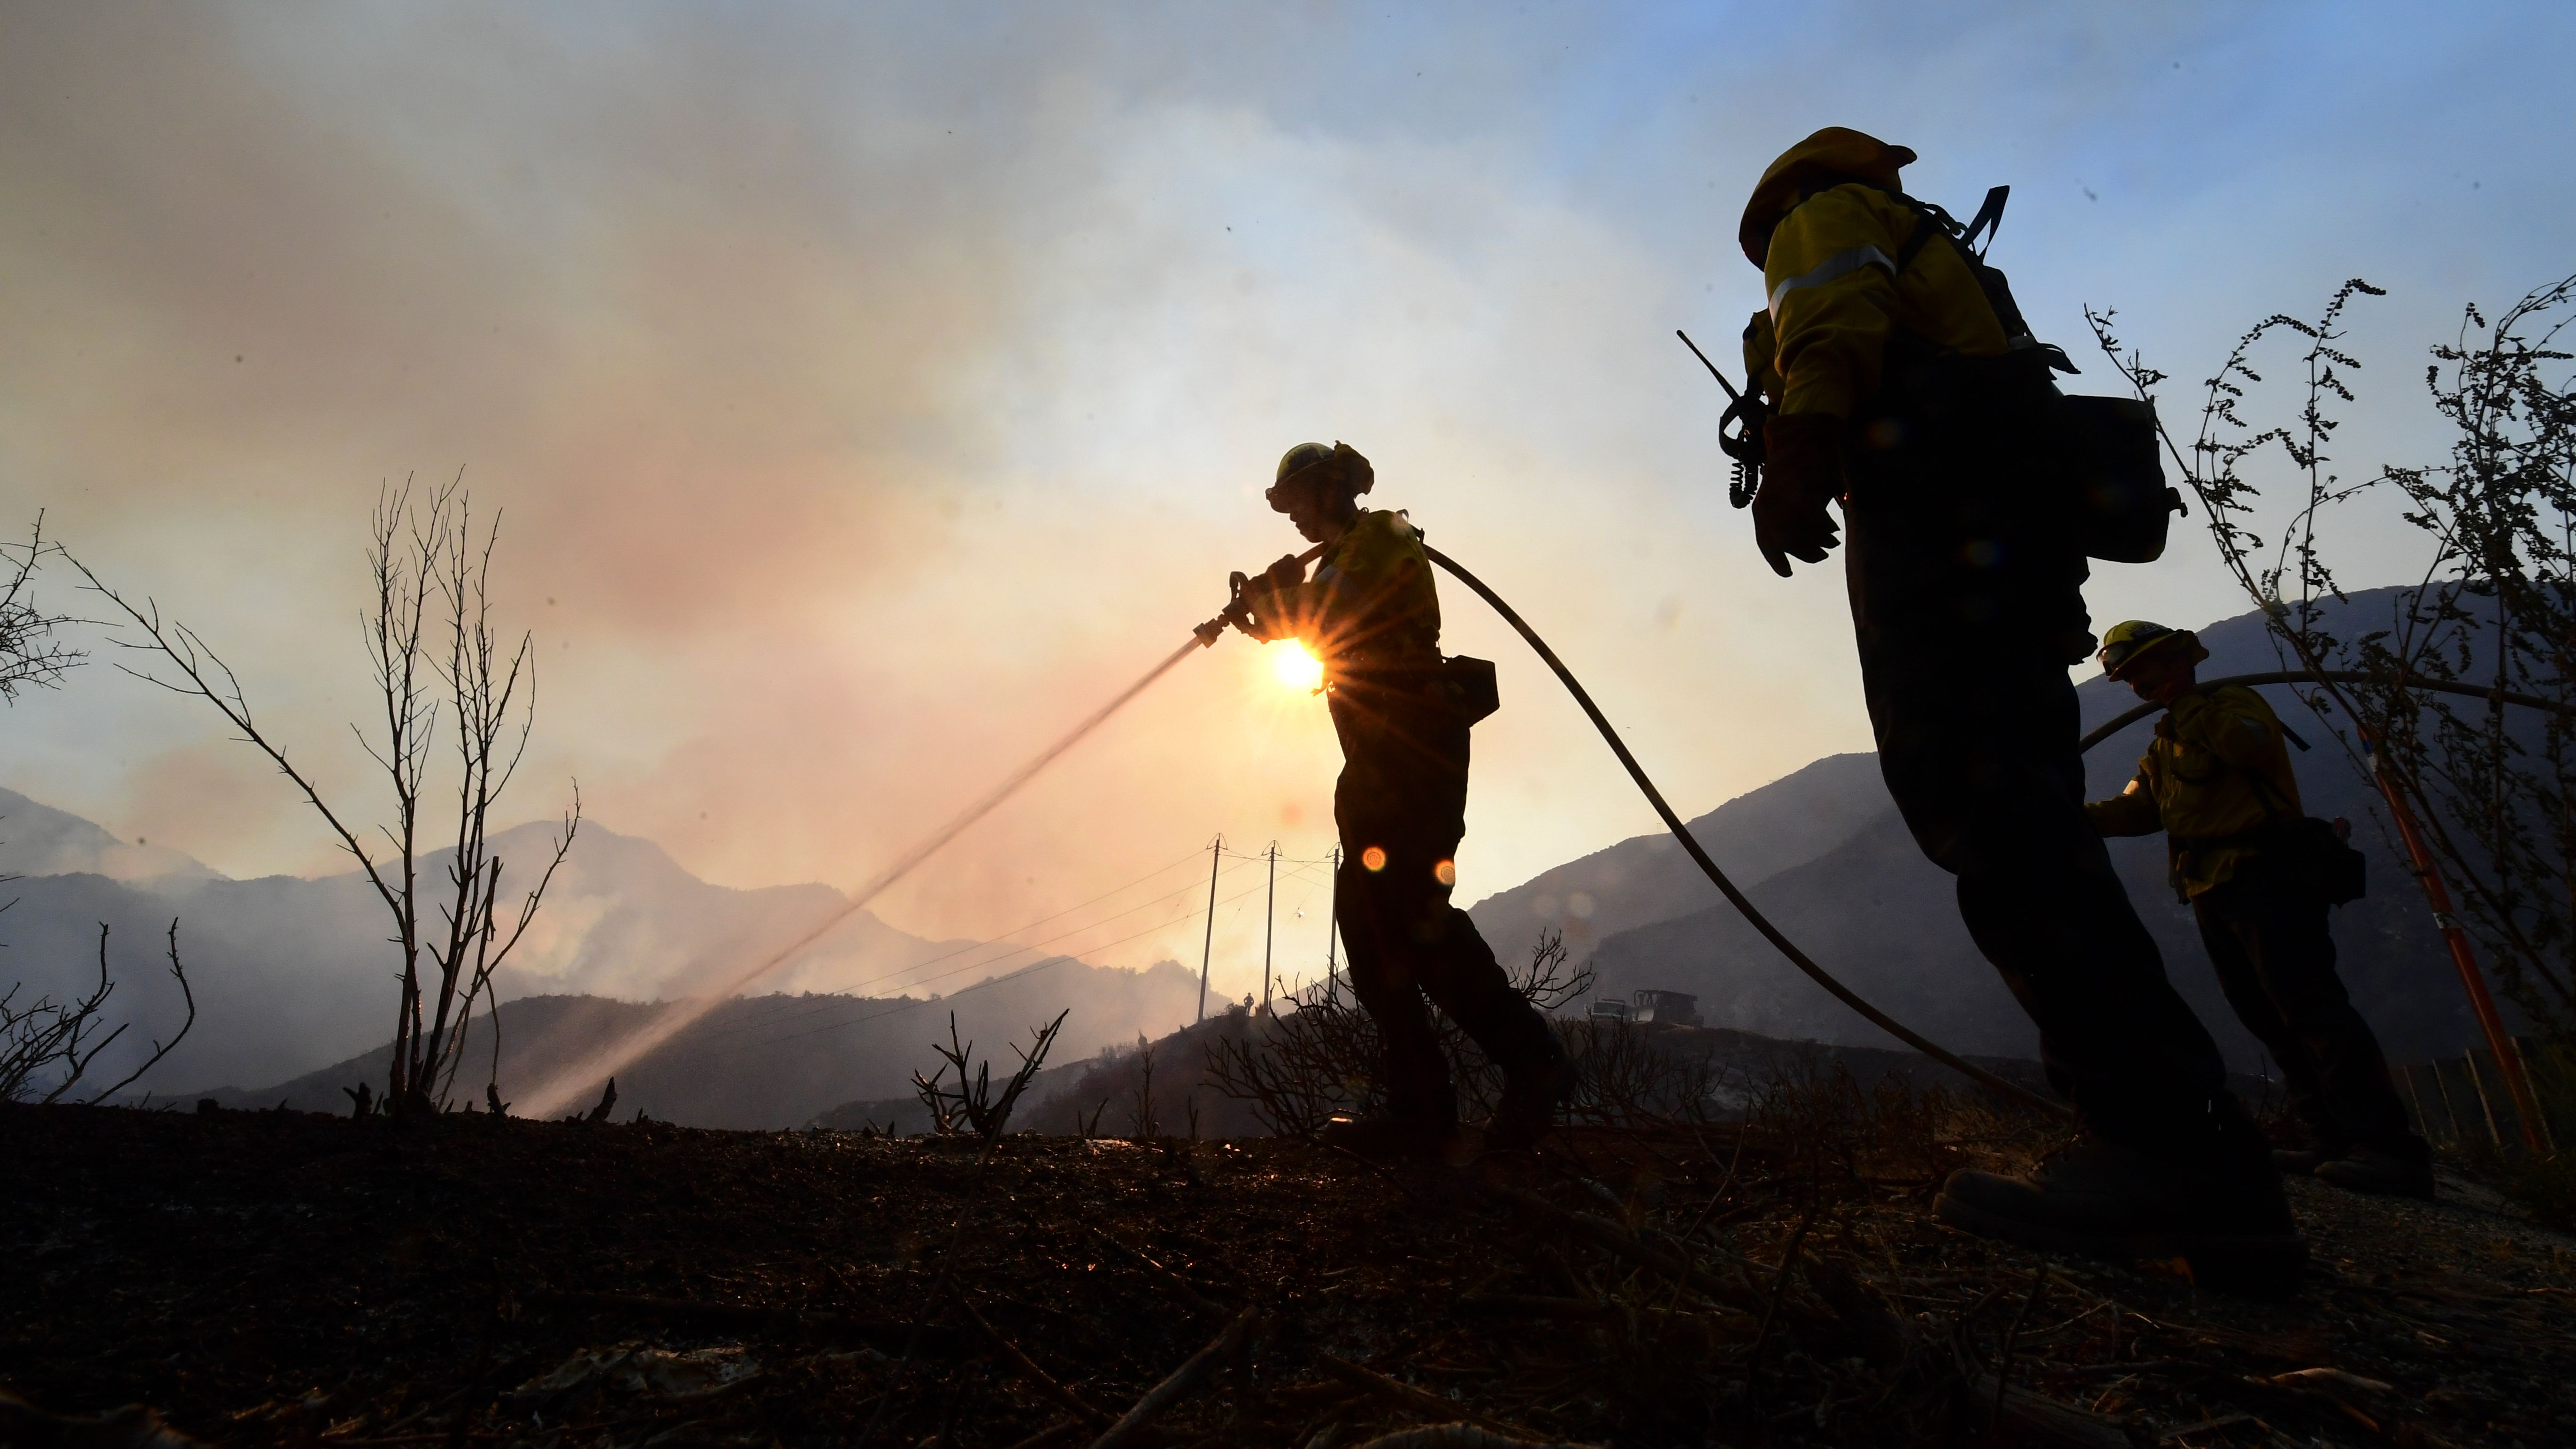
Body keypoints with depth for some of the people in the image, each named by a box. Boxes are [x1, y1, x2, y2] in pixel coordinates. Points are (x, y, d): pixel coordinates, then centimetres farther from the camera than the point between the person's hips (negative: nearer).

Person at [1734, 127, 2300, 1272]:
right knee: (2003, 815, 1)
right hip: (2010, 525, 9)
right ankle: (2193, 1156, -2)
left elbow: (1837, 322, -8)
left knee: (1984, 812, -20)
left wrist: (1796, 448, -25)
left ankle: (2174, 1147, -26)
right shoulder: (1933, 258, 41)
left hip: (1929, 502, -9)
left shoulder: (1822, 218, 17)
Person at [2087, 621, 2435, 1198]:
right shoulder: (2164, 745, 24)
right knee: (2269, 1019, 5)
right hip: (2212, 892, 9)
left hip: (2263, 877, -9)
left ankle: (2391, 1148, -17)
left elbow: (2257, 747, -19)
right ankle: (2338, 1141, 9)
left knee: (2309, 1007, -17)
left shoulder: (2233, 701, 3)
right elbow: (2138, 807, 12)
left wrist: (2188, 704, -11)